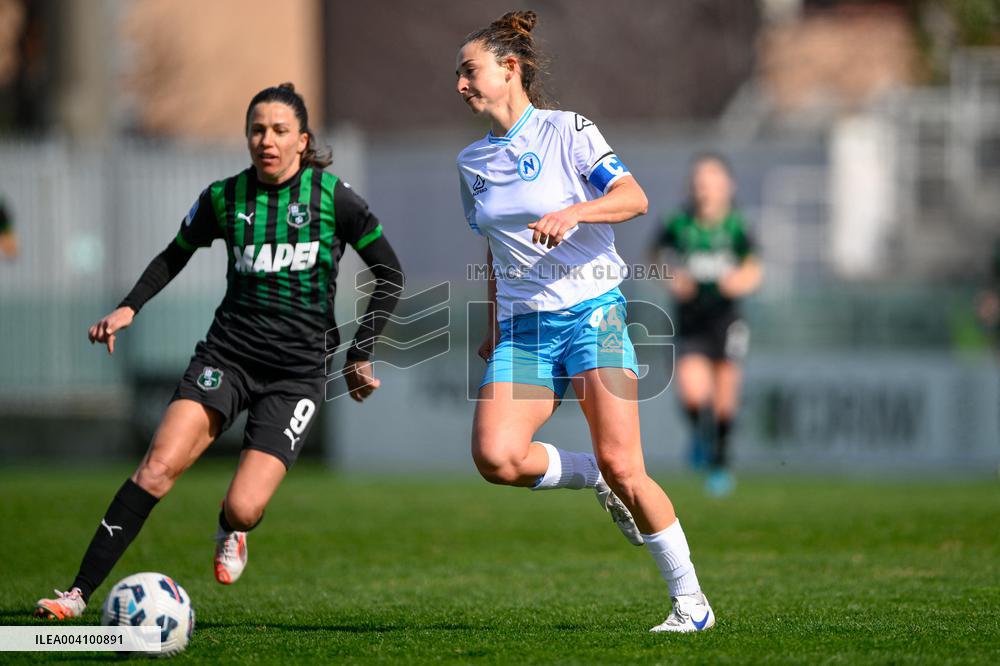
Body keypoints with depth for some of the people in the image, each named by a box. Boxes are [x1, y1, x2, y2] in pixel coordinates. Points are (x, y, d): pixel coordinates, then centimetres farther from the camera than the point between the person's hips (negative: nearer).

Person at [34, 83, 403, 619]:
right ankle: (79, 592, -19)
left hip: (298, 370, -2)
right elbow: (176, 255, 20)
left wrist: (360, 355, 3)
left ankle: (230, 531, 25)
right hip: (228, 352, 2)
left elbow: (390, 274, 5)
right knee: (159, 465, -21)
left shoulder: (333, 197, -5)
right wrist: (129, 307, 6)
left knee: (243, 509, -16)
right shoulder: (224, 198, 2)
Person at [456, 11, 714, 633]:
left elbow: (634, 197, -13)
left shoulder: (567, 130, -1)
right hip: (523, 327, 5)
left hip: (591, 312, -5)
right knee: (495, 455, -20)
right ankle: (595, 478, 8)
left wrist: (573, 212, -29)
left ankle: (691, 599, -2)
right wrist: (495, 329, 26)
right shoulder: (472, 162, 16)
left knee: (622, 465, -14)